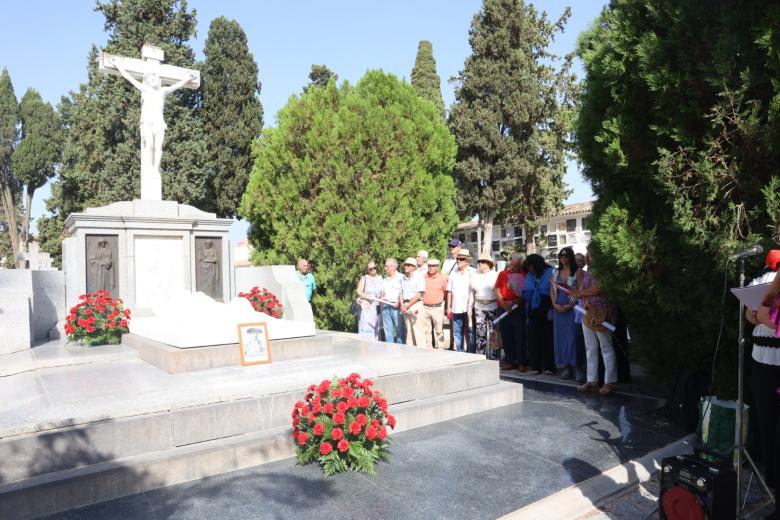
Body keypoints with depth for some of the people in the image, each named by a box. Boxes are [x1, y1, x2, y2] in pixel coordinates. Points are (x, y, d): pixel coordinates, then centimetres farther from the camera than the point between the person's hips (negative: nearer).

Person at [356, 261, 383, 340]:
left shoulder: (380, 278, 13)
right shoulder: (364, 278, 2)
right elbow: (359, 292, -2)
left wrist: (382, 297, -2)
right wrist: (368, 297, -16)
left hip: (377, 307, 4)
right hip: (367, 306, -4)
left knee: (376, 327, 5)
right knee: (366, 326, -8)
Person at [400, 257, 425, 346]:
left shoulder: (419, 278, -4)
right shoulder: (403, 279, 17)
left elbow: (418, 295, -10)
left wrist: (407, 306, -11)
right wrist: (402, 305, 0)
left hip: (415, 305, -6)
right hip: (405, 306, 6)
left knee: (417, 330, -10)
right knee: (408, 329, 8)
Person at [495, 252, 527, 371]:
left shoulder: (524, 275, 1)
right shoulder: (502, 274, 12)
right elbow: (497, 290, 7)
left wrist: (514, 302, -15)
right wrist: (503, 303, -7)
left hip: (518, 309, -3)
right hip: (503, 309, 4)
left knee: (520, 336, -3)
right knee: (506, 336, 7)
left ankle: (521, 362, 2)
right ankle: (509, 361, 16)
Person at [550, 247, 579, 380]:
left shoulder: (576, 273, -2)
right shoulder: (556, 272, 14)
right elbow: (552, 290, 11)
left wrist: (569, 306, -14)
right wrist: (555, 304, -4)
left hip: (572, 308, -5)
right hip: (558, 309, 5)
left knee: (570, 336, -5)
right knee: (559, 335, 5)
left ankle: (570, 365, 0)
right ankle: (562, 364, 11)